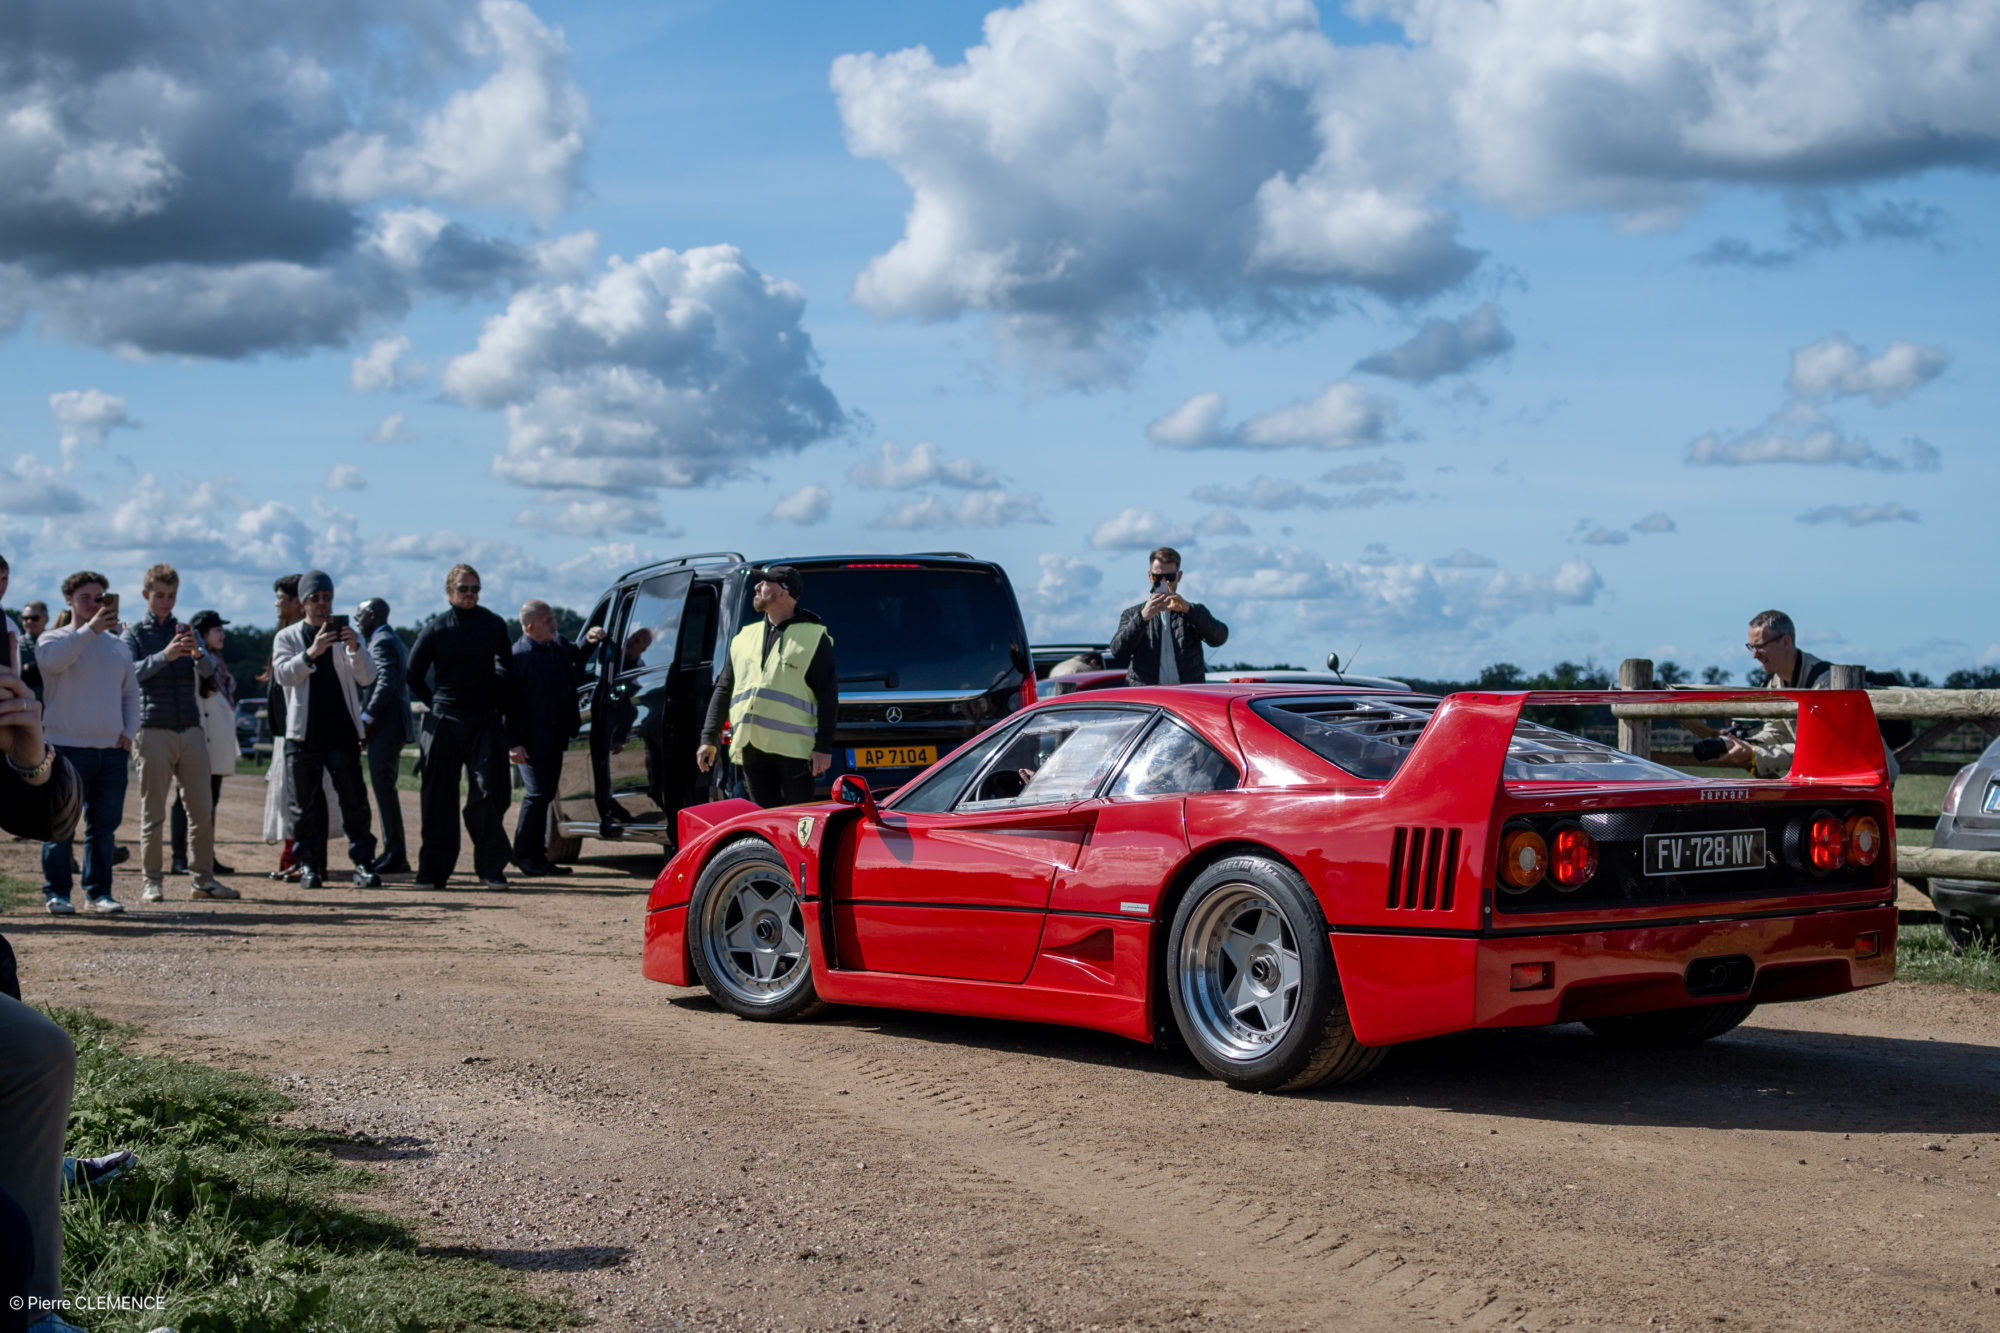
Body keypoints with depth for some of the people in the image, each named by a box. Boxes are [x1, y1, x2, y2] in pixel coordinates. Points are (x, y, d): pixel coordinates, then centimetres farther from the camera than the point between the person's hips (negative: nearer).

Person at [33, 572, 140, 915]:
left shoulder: (117, 645, 17)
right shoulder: (54, 638, 2)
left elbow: (131, 692, 22)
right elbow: (52, 659, -23)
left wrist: (129, 731, 7)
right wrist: (90, 629, -31)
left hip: (113, 750, 5)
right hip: (68, 748, -4)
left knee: (105, 826, 6)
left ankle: (98, 891, 13)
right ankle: (56, 892, 5)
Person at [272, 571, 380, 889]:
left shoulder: (345, 634, 12)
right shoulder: (287, 637, 10)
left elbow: (366, 678, 1)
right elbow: (283, 674, -7)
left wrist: (354, 648, -18)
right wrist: (311, 653, -24)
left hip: (343, 732, 0)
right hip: (303, 734, 0)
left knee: (354, 800, -6)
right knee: (306, 803, 2)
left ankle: (363, 862, -2)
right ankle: (309, 865, 9)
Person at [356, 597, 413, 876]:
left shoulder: (382, 642, -11)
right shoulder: (394, 641, 21)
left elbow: (386, 683, -23)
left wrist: (367, 716, -19)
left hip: (385, 727, -11)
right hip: (391, 727, 11)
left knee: (384, 788, -10)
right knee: (384, 788, 13)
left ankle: (396, 856, -10)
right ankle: (393, 853, 16)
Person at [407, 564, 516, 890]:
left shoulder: (494, 626, 6)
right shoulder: (435, 629, 0)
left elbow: (506, 667, 19)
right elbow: (414, 674, 8)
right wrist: (436, 705, 5)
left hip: (485, 720, 1)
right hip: (444, 722, -1)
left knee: (489, 793, -8)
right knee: (439, 798, 1)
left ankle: (491, 867, 1)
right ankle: (433, 870, 7)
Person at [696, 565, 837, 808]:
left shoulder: (813, 638, 2)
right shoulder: (745, 637, 19)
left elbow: (828, 697, -3)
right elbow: (723, 690, 20)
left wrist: (823, 748, -10)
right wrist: (708, 740, 13)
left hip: (793, 749, -5)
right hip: (751, 749, 5)